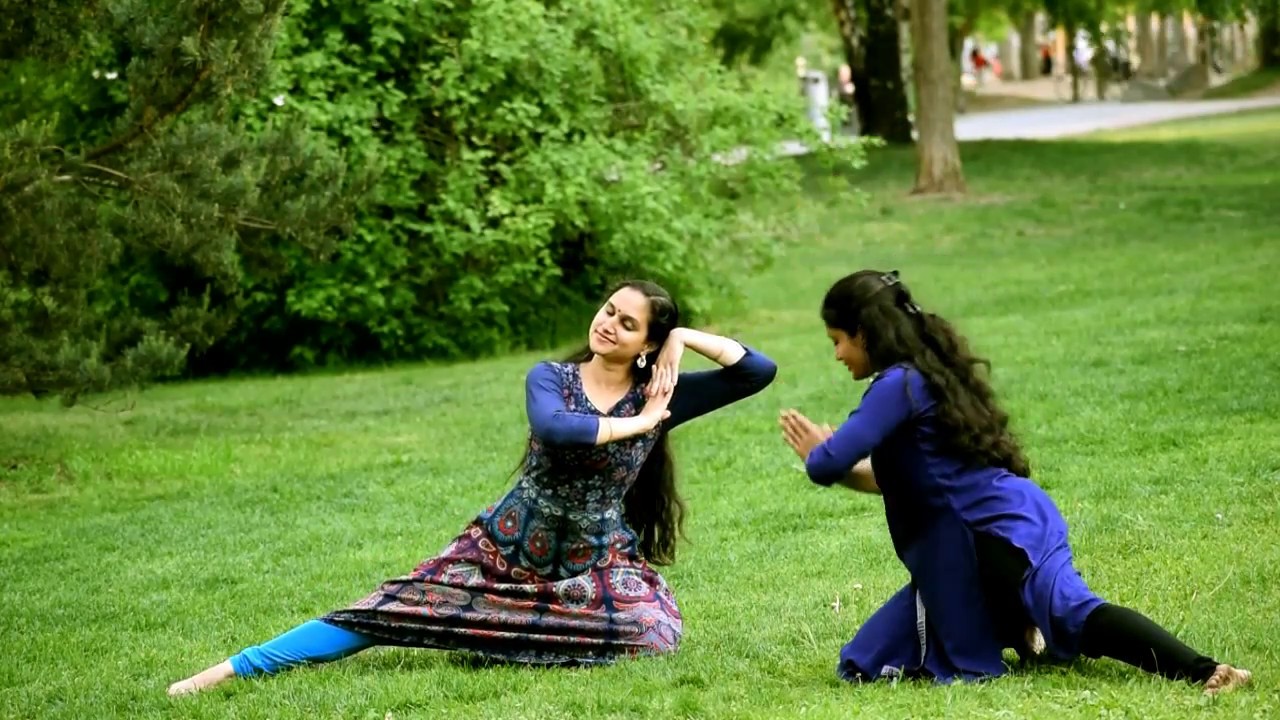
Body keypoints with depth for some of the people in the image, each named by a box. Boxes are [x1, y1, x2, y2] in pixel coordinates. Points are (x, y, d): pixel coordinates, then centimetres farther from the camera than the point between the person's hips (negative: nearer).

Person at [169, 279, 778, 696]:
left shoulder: (661, 394, -3)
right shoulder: (550, 377, -6)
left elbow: (759, 371, -8)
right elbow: (552, 428, -30)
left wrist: (685, 338, -12)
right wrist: (637, 424, -22)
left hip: (597, 562, 1)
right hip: (508, 550, -1)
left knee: (653, 636, -29)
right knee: (390, 614, -11)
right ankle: (234, 669, -9)